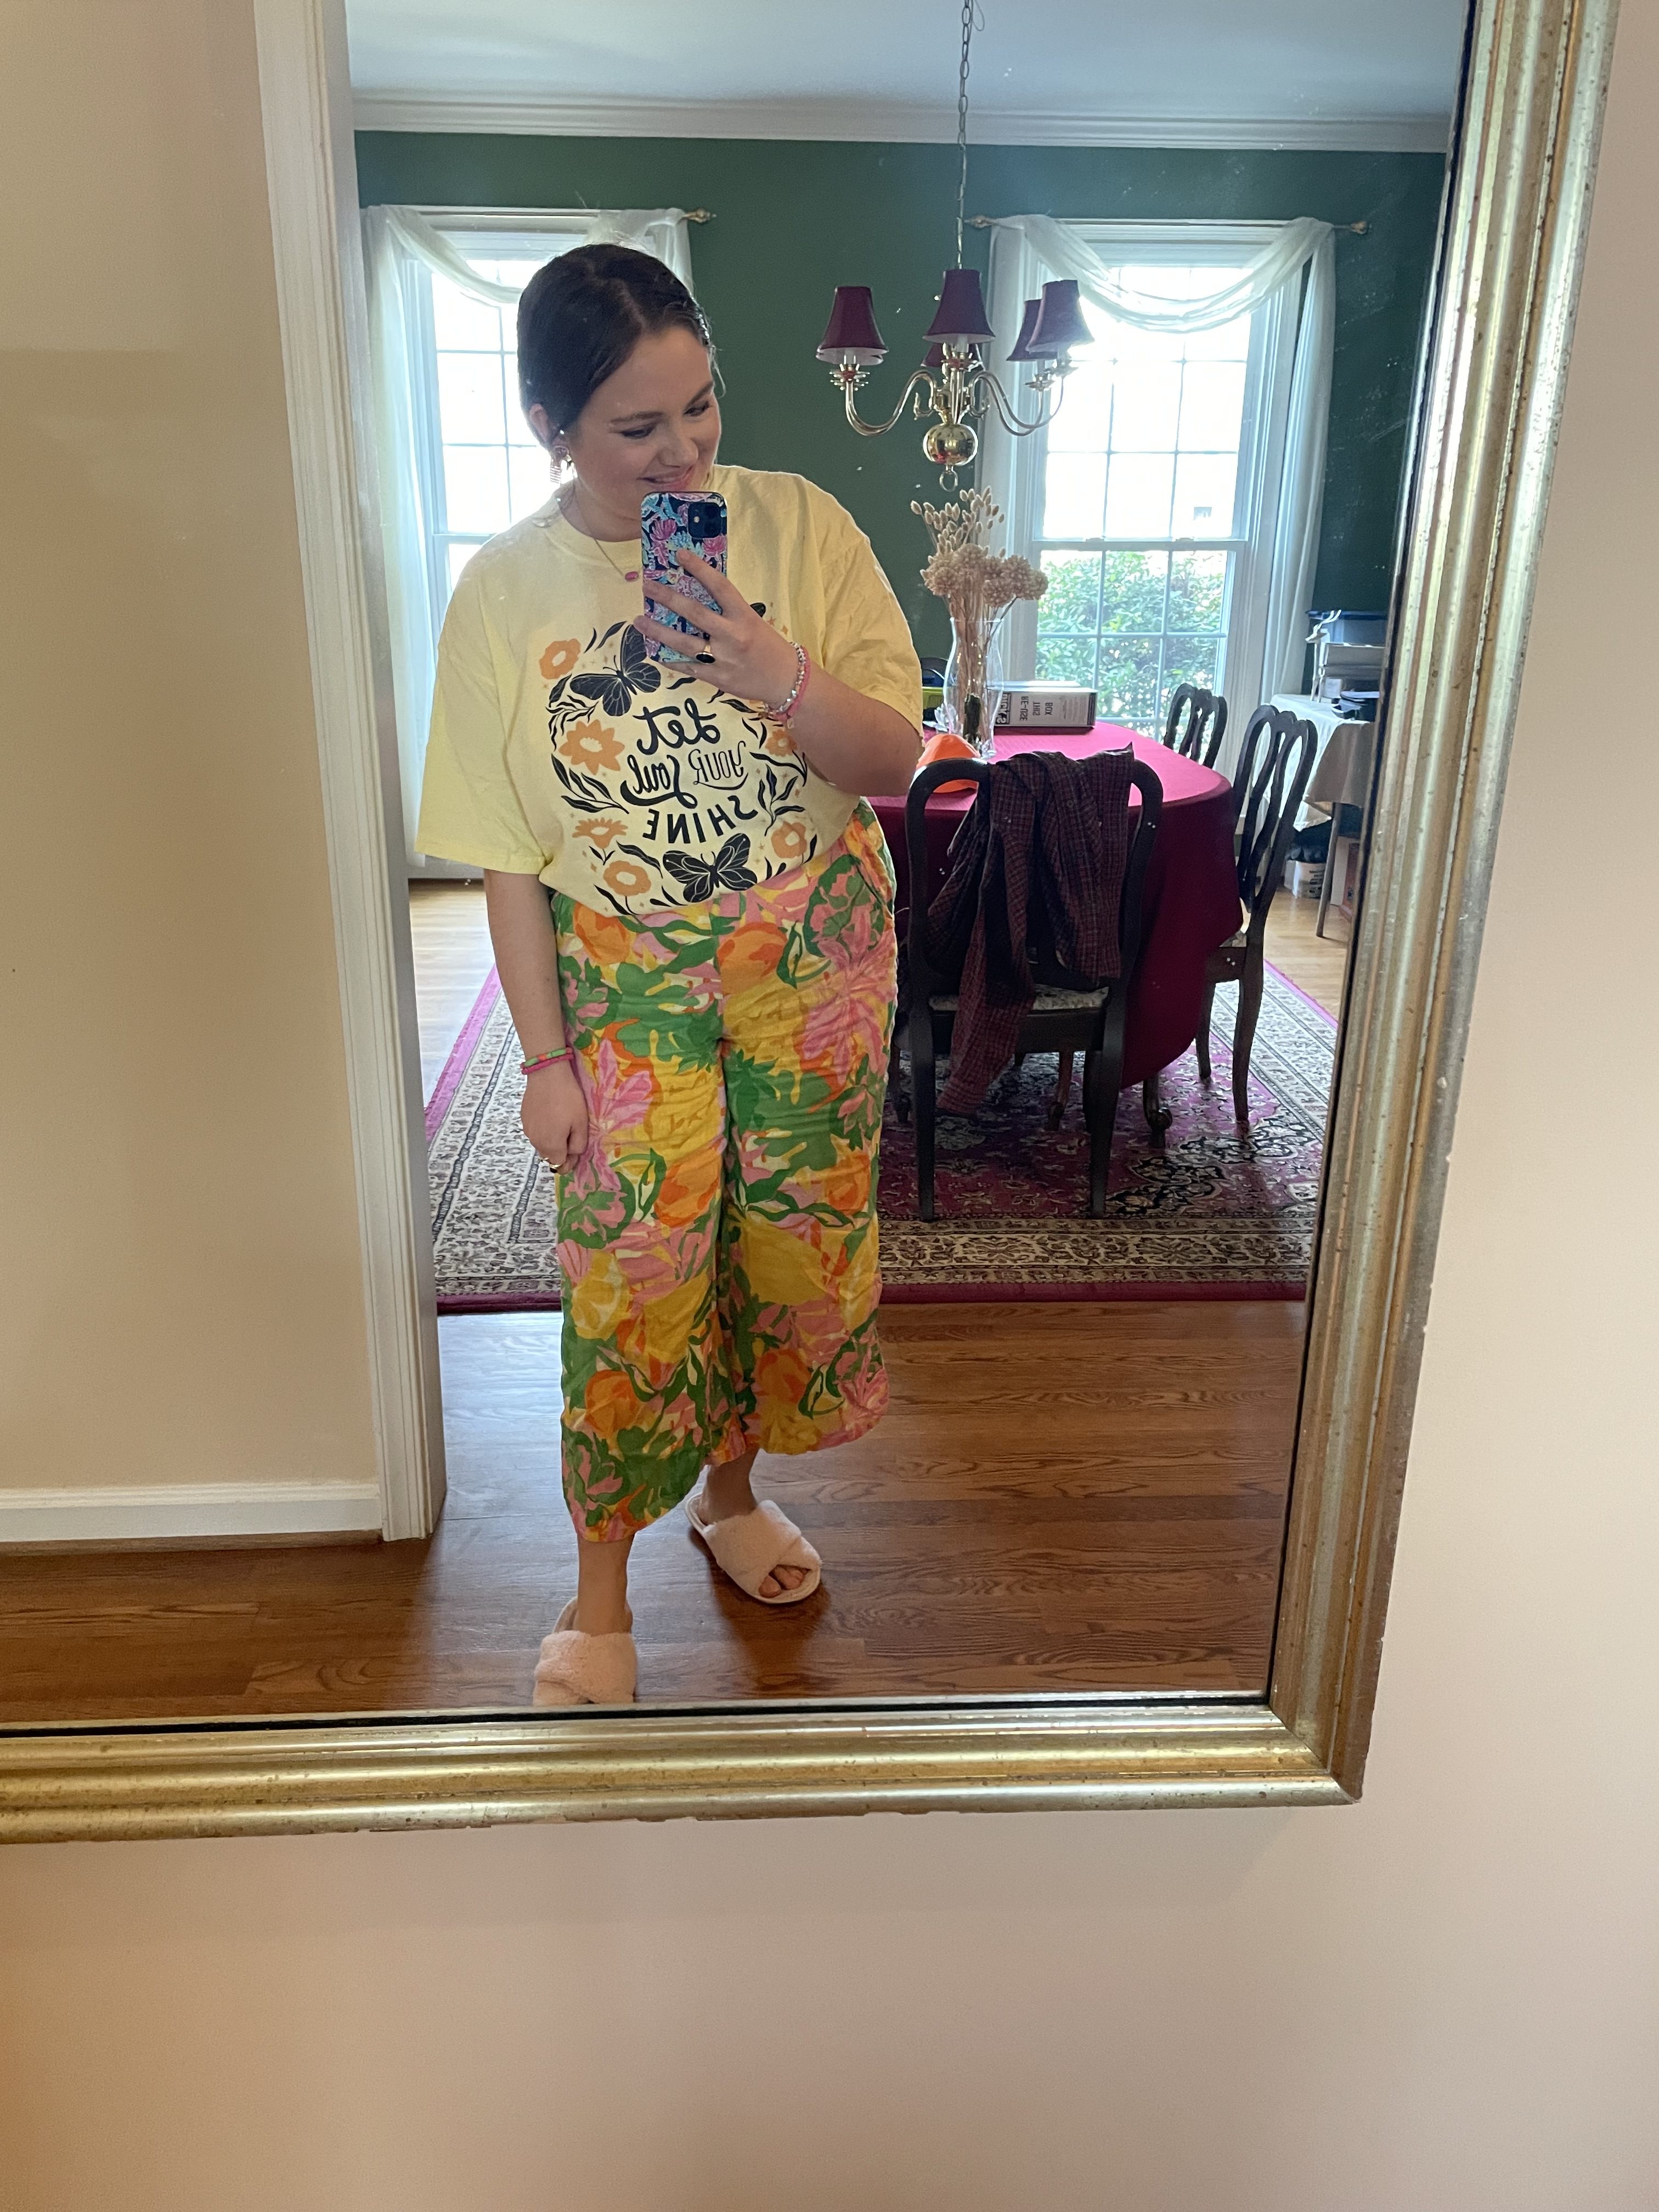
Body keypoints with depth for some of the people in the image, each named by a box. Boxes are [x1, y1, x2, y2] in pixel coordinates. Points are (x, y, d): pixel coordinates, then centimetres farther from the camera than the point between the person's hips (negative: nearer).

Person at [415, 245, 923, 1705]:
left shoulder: (798, 526, -6)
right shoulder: (503, 594, -7)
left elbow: (895, 762, -7)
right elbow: (510, 858, -4)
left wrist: (780, 676, -25)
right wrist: (546, 1056, -6)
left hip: (815, 959, 2)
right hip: (627, 978, -1)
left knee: (794, 1240, 12)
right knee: (631, 1271, 1)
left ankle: (734, 1490, 40)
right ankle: (602, 1590, 23)